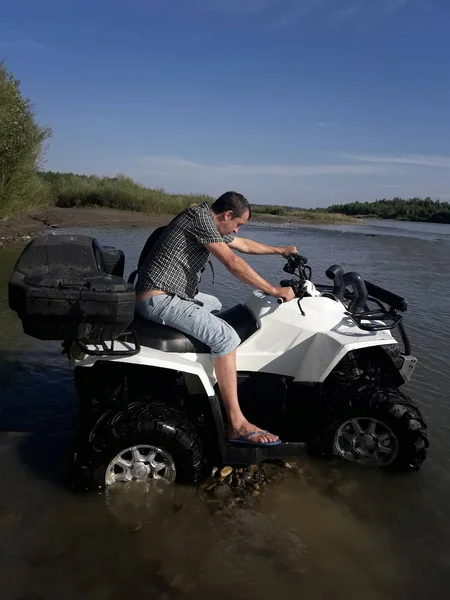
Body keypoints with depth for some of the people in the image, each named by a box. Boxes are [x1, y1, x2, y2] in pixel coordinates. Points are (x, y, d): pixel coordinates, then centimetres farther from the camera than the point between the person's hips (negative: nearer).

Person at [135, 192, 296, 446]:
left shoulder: (213, 225, 15)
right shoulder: (200, 216, -14)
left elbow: (245, 245, 30)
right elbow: (233, 263, -20)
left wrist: (281, 250, 37)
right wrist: (275, 291, -15)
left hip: (170, 293, 11)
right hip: (159, 299, -11)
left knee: (215, 305, 32)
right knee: (226, 337, -21)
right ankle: (237, 424, -17)